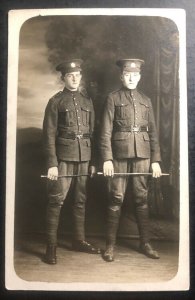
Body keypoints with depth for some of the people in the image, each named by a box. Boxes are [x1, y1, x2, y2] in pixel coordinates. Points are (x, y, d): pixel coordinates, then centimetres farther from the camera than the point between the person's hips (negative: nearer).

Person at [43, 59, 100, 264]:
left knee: (81, 200, 10)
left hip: (85, 157, 4)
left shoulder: (87, 100, 13)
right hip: (64, 157, -4)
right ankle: (51, 246, 2)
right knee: (56, 200, -5)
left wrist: (93, 161, 9)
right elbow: (49, 134, -3)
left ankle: (79, 240, 23)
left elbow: (92, 131, 13)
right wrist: (51, 163, -11)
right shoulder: (56, 101, 2)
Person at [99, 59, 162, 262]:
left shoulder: (146, 100, 14)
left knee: (141, 198, 8)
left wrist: (156, 160, 5)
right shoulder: (113, 99, 3)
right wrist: (107, 159, -12)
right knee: (116, 199, 0)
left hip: (142, 155, 3)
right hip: (120, 155, -3)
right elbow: (106, 131, -3)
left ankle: (145, 243, 19)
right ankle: (110, 245, 10)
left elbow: (153, 132, 12)